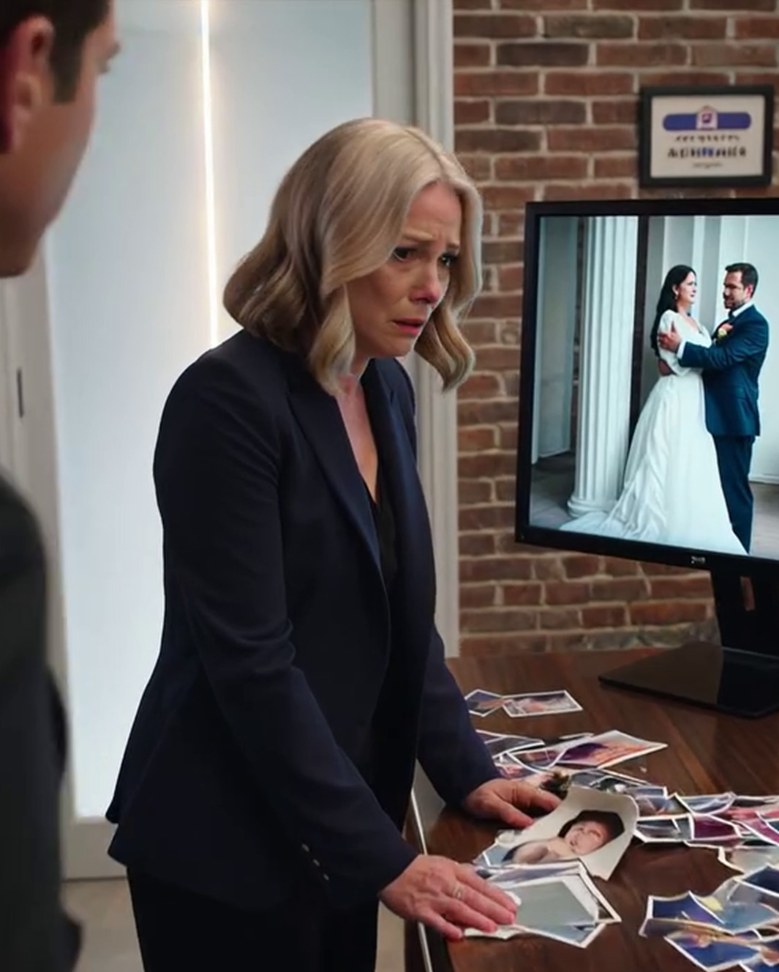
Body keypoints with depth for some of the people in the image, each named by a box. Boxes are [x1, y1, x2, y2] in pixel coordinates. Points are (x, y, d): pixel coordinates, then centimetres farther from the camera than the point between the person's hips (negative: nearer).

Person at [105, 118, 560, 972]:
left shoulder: (386, 389, 4)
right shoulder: (227, 398, -20)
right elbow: (250, 659, -23)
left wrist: (465, 770, 2)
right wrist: (383, 859, -21)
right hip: (228, 841, -7)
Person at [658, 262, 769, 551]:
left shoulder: (755, 324, -11)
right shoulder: (730, 322, 20)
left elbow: (724, 357, -23)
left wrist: (681, 346, -23)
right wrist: (718, 338, -2)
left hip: (735, 417, -9)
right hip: (719, 415, 9)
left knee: (734, 485, -4)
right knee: (719, 484, 13)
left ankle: (737, 549, 3)